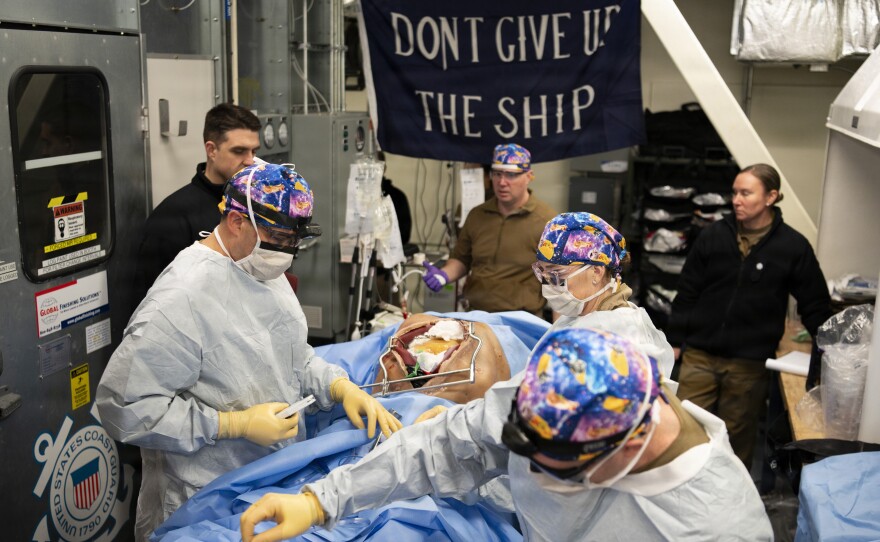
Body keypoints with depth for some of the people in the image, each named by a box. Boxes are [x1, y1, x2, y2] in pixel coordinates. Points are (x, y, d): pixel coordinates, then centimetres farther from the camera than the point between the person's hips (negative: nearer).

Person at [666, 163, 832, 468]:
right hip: (699, 356, 1)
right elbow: (687, 292, 6)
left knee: (737, 438, 11)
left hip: (749, 364, -1)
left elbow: (815, 305, 5)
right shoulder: (714, 236, 1)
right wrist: (675, 341, 6)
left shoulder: (793, 247, -3)